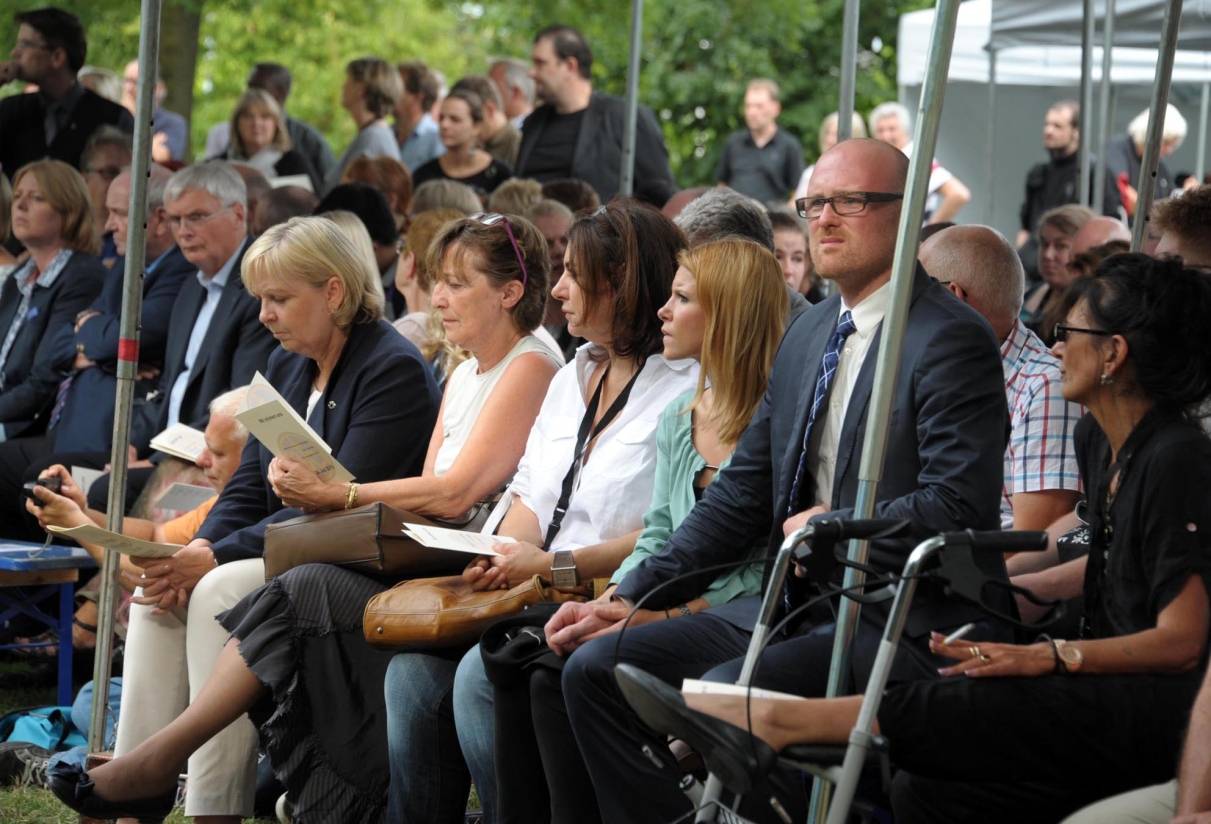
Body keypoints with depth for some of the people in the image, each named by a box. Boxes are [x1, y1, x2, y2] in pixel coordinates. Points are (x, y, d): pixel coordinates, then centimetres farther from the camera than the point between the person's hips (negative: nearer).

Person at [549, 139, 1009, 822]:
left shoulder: (950, 340, -10)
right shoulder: (807, 334, 17)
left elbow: (956, 506, -20)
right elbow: (743, 491, 18)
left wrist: (828, 527, -9)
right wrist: (630, 599, 10)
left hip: (902, 627, -9)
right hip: (793, 610, 9)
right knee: (597, 668, -1)